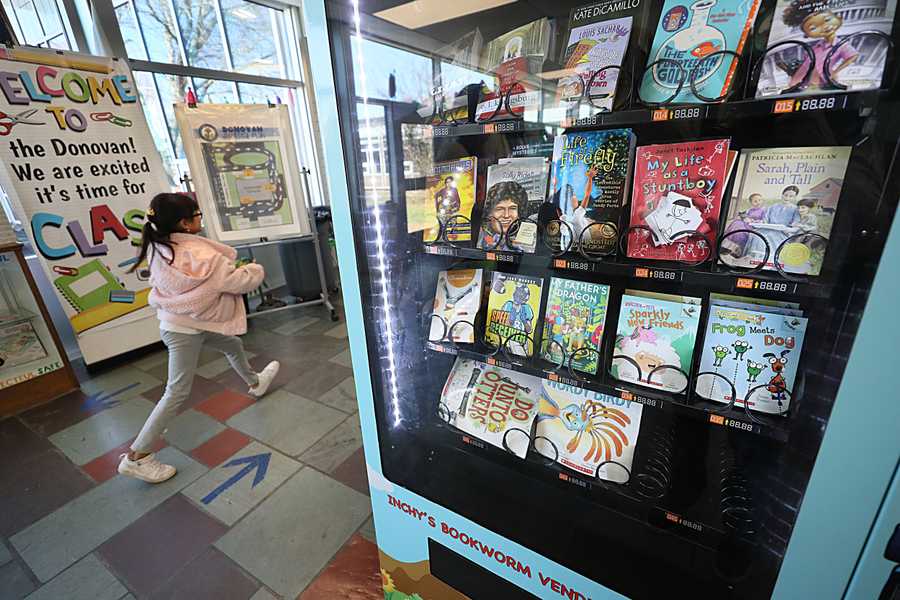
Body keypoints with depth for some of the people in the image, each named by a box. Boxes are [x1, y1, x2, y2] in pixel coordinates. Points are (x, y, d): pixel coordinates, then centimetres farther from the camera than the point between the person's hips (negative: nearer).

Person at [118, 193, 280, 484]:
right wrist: (256, 269, -1)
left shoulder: (159, 246, -3)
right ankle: (136, 457, 9)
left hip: (192, 321, 9)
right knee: (177, 392, -1)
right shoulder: (198, 254, -28)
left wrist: (234, 267, -2)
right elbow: (239, 281, -20)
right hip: (183, 330, -9)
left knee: (234, 346, 27)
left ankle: (255, 383, 52)